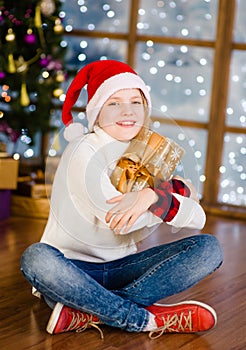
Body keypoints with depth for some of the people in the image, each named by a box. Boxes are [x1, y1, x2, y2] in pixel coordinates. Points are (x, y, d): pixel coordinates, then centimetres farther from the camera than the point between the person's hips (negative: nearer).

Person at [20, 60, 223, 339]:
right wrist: (174, 190, -15)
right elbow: (117, 219, -23)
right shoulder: (84, 151, -10)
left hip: (121, 269, 5)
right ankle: (147, 320, -28)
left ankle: (91, 312, -25)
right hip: (73, 271, -5)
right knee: (36, 257, -37)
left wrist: (154, 196, -25)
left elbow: (198, 218, -8)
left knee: (208, 248, -14)